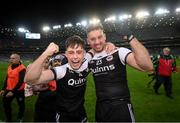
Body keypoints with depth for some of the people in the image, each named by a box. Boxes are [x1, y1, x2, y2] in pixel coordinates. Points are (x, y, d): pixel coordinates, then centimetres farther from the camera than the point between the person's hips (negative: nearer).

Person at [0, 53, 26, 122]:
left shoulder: (22, 68, -19)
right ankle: (8, 119, 35)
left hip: (19, 90, -7)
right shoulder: (9, 67, 6)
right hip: (9, 90, 7)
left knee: (21, 104, 11)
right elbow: (7, 78, 15)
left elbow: (21, 81, -22)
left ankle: (20, 118, 37)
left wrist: (13, 91, -24)